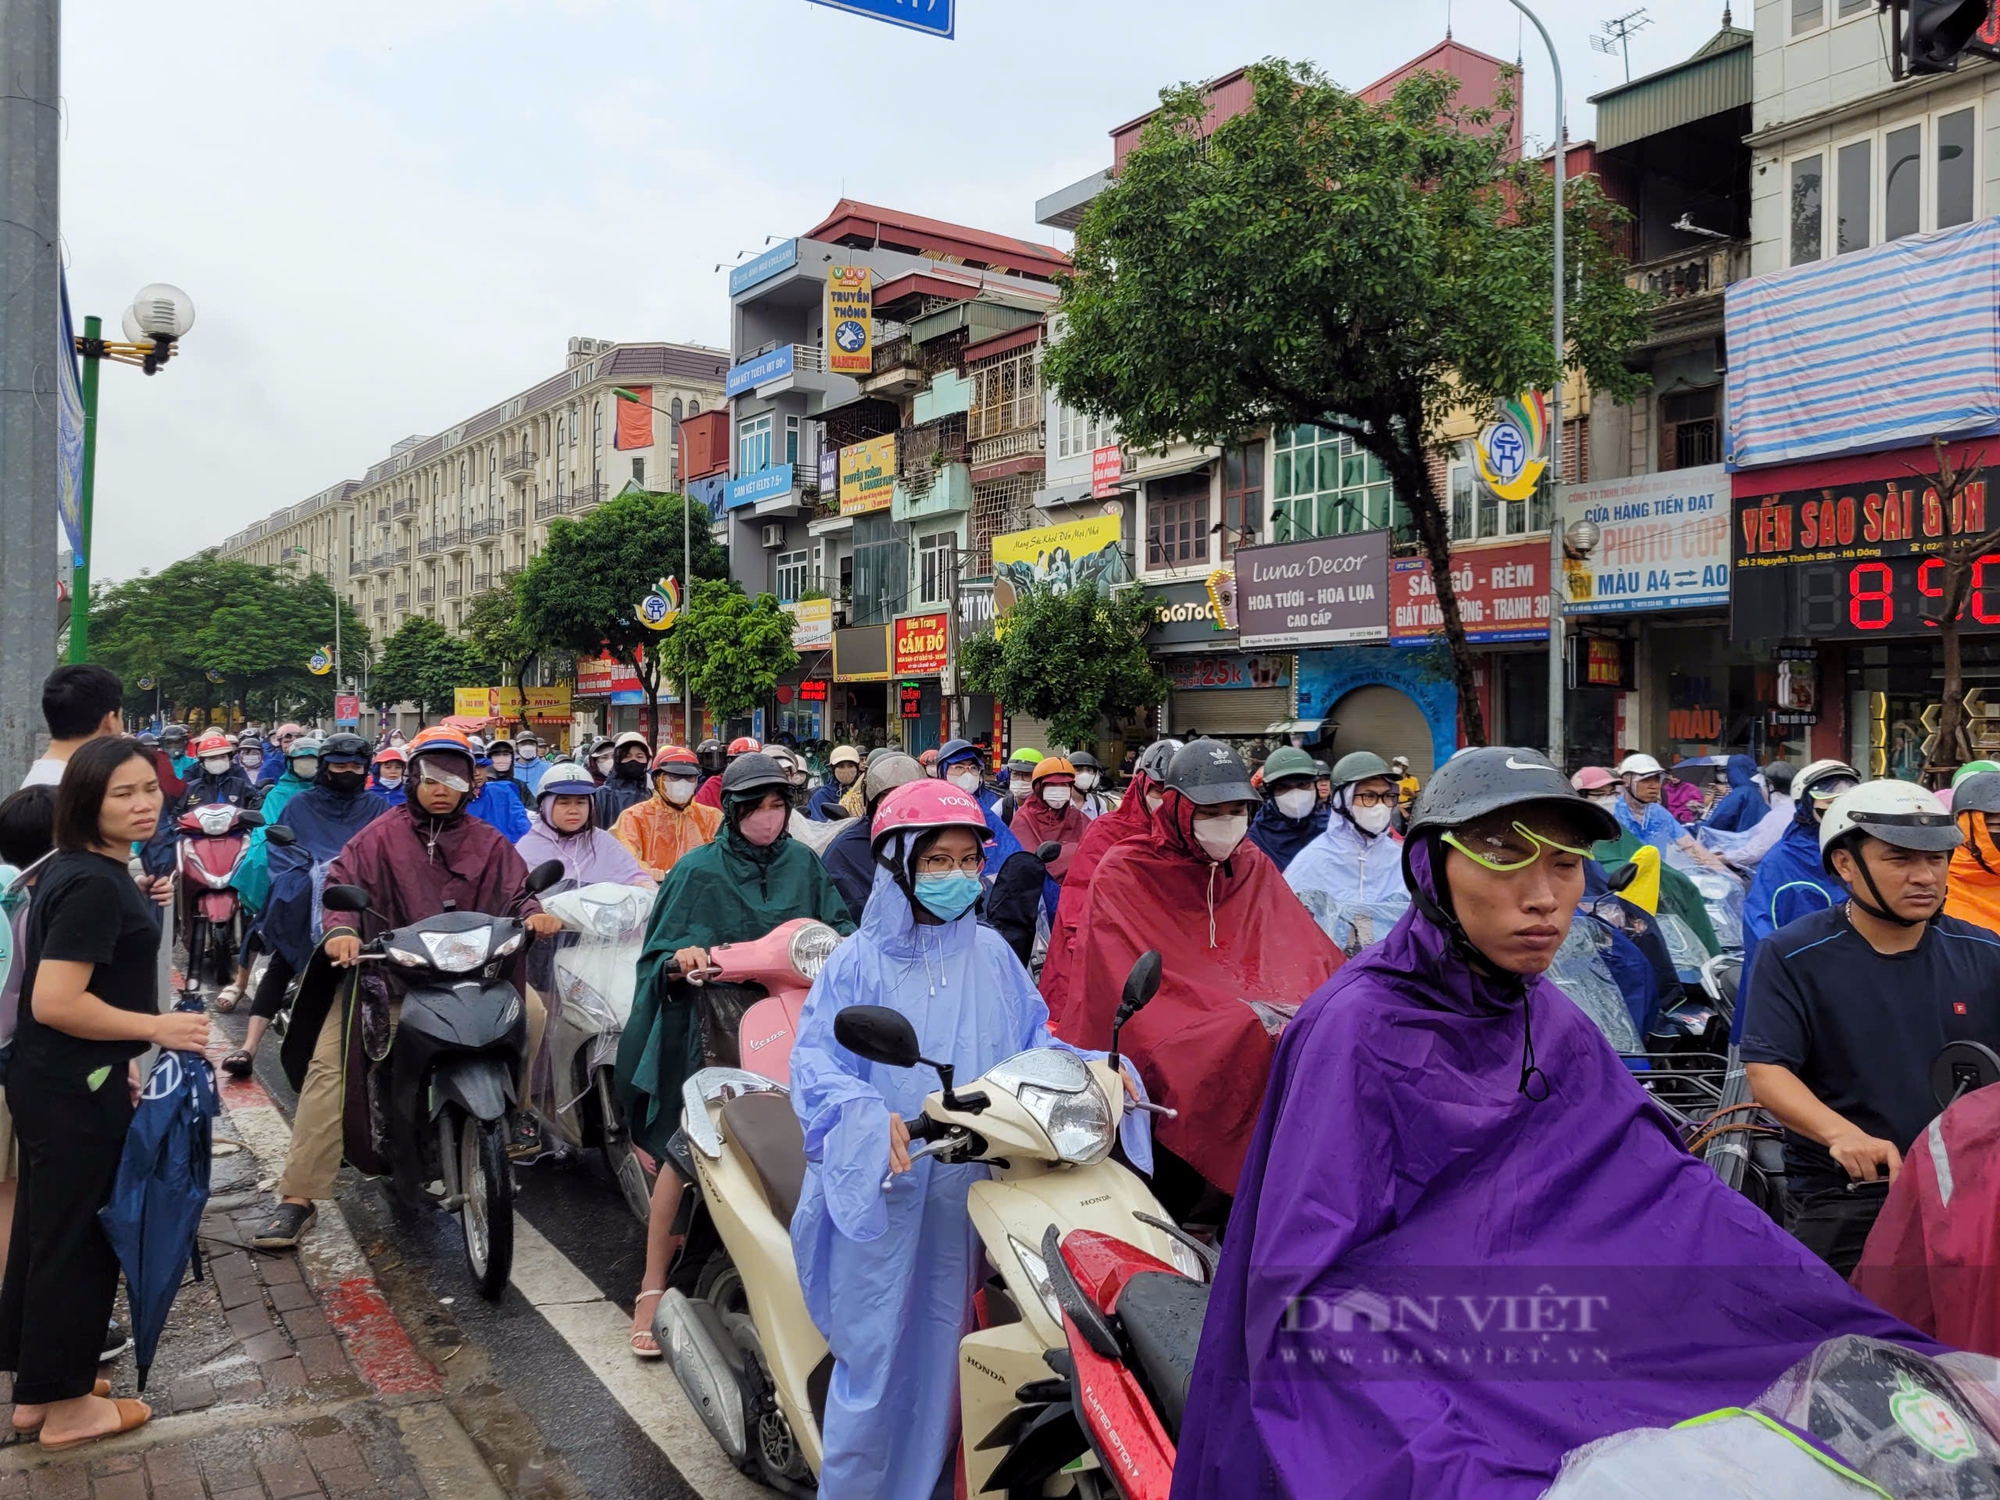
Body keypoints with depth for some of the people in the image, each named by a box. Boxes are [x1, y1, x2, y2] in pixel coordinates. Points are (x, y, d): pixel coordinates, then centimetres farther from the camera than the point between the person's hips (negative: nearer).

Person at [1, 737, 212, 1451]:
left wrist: (119, 1057, 21)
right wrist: (157, 1027, -20)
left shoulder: (73, 870, 8)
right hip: (76, 1095, -10)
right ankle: (65, 1406, 19)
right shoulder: (95, 886, -23)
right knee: (79, 1240, 4)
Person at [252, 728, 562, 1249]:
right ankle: (297, 1196, -10)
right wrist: (341, 929, -25)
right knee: (329, 1063, -16)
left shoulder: (488, 842, 13)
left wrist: (533, 914, -17)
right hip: (382, 966, -2)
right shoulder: (382, 835, 5)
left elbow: (515, 892, 6)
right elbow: (342, 882, -5)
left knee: (530, 1008, -19)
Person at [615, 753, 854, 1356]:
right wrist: (680, 961, -24)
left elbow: (836, 923, 13)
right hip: (712, 1023, -3)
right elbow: (659, 957, -1)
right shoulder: (697, 871, 1)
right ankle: (653, 1288, 2)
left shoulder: (804, 864, 10)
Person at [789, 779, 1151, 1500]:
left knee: (945, 1343, 14)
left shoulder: (991, 955, 7)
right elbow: (816, 1059, -13)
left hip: (971, 1189, 4)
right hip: (882, 1190, -3)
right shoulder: (859, 961, -5)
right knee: (876, 1348, 2)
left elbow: (1032, 1040, 10)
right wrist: (868, 1117, -30)